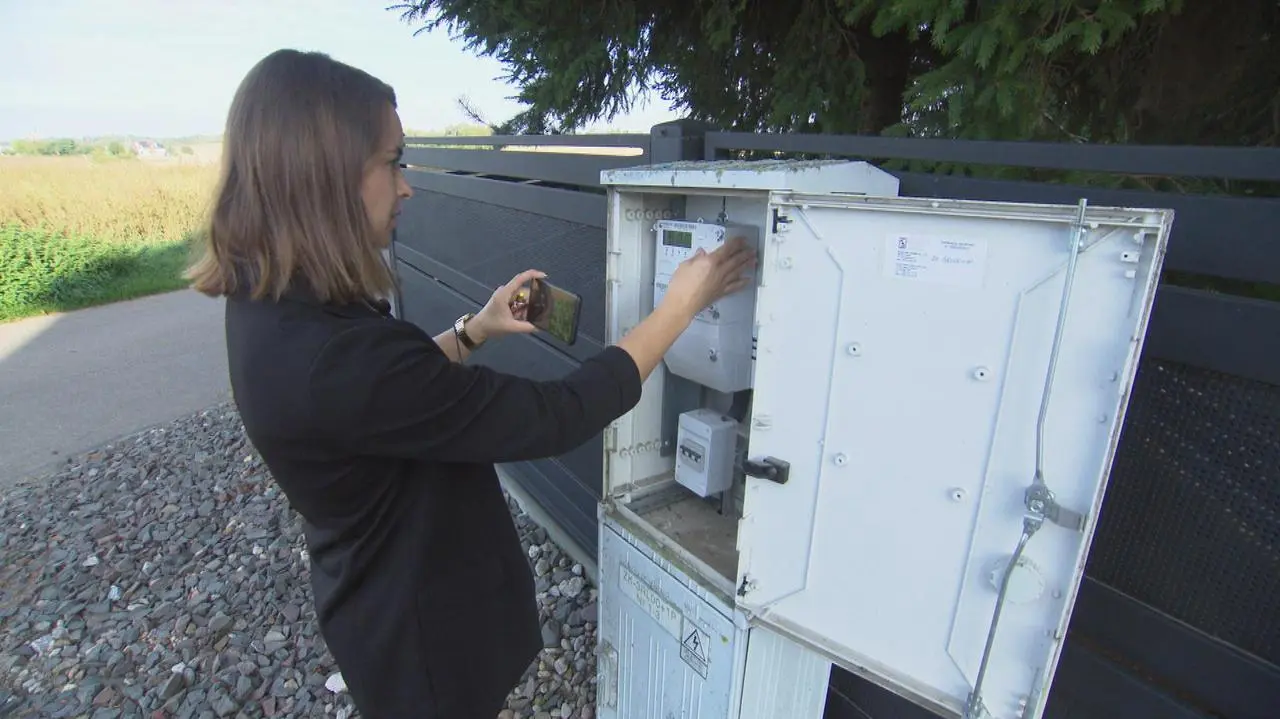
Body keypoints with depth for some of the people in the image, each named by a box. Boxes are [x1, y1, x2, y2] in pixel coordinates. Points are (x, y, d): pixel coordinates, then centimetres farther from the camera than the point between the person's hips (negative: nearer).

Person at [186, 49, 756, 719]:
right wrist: (681, 304, -24)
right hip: (418, 628, -8)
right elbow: (555, 418, -32)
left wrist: (473, 331, -3)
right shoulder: (332, 361, -38)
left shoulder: (275, 305, -8)